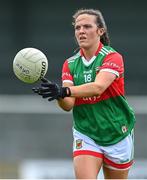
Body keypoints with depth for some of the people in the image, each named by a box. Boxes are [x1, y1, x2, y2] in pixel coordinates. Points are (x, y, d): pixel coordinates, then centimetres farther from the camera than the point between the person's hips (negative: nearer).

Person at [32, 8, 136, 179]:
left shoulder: (113, 57, -12)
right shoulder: (70, 64, 2)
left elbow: (98, 87, -30)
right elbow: (68, 105, -9)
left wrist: (64, 91, -44)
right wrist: (59, 95, -32)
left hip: (116, 133, -2)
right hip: (85, 135, 2)